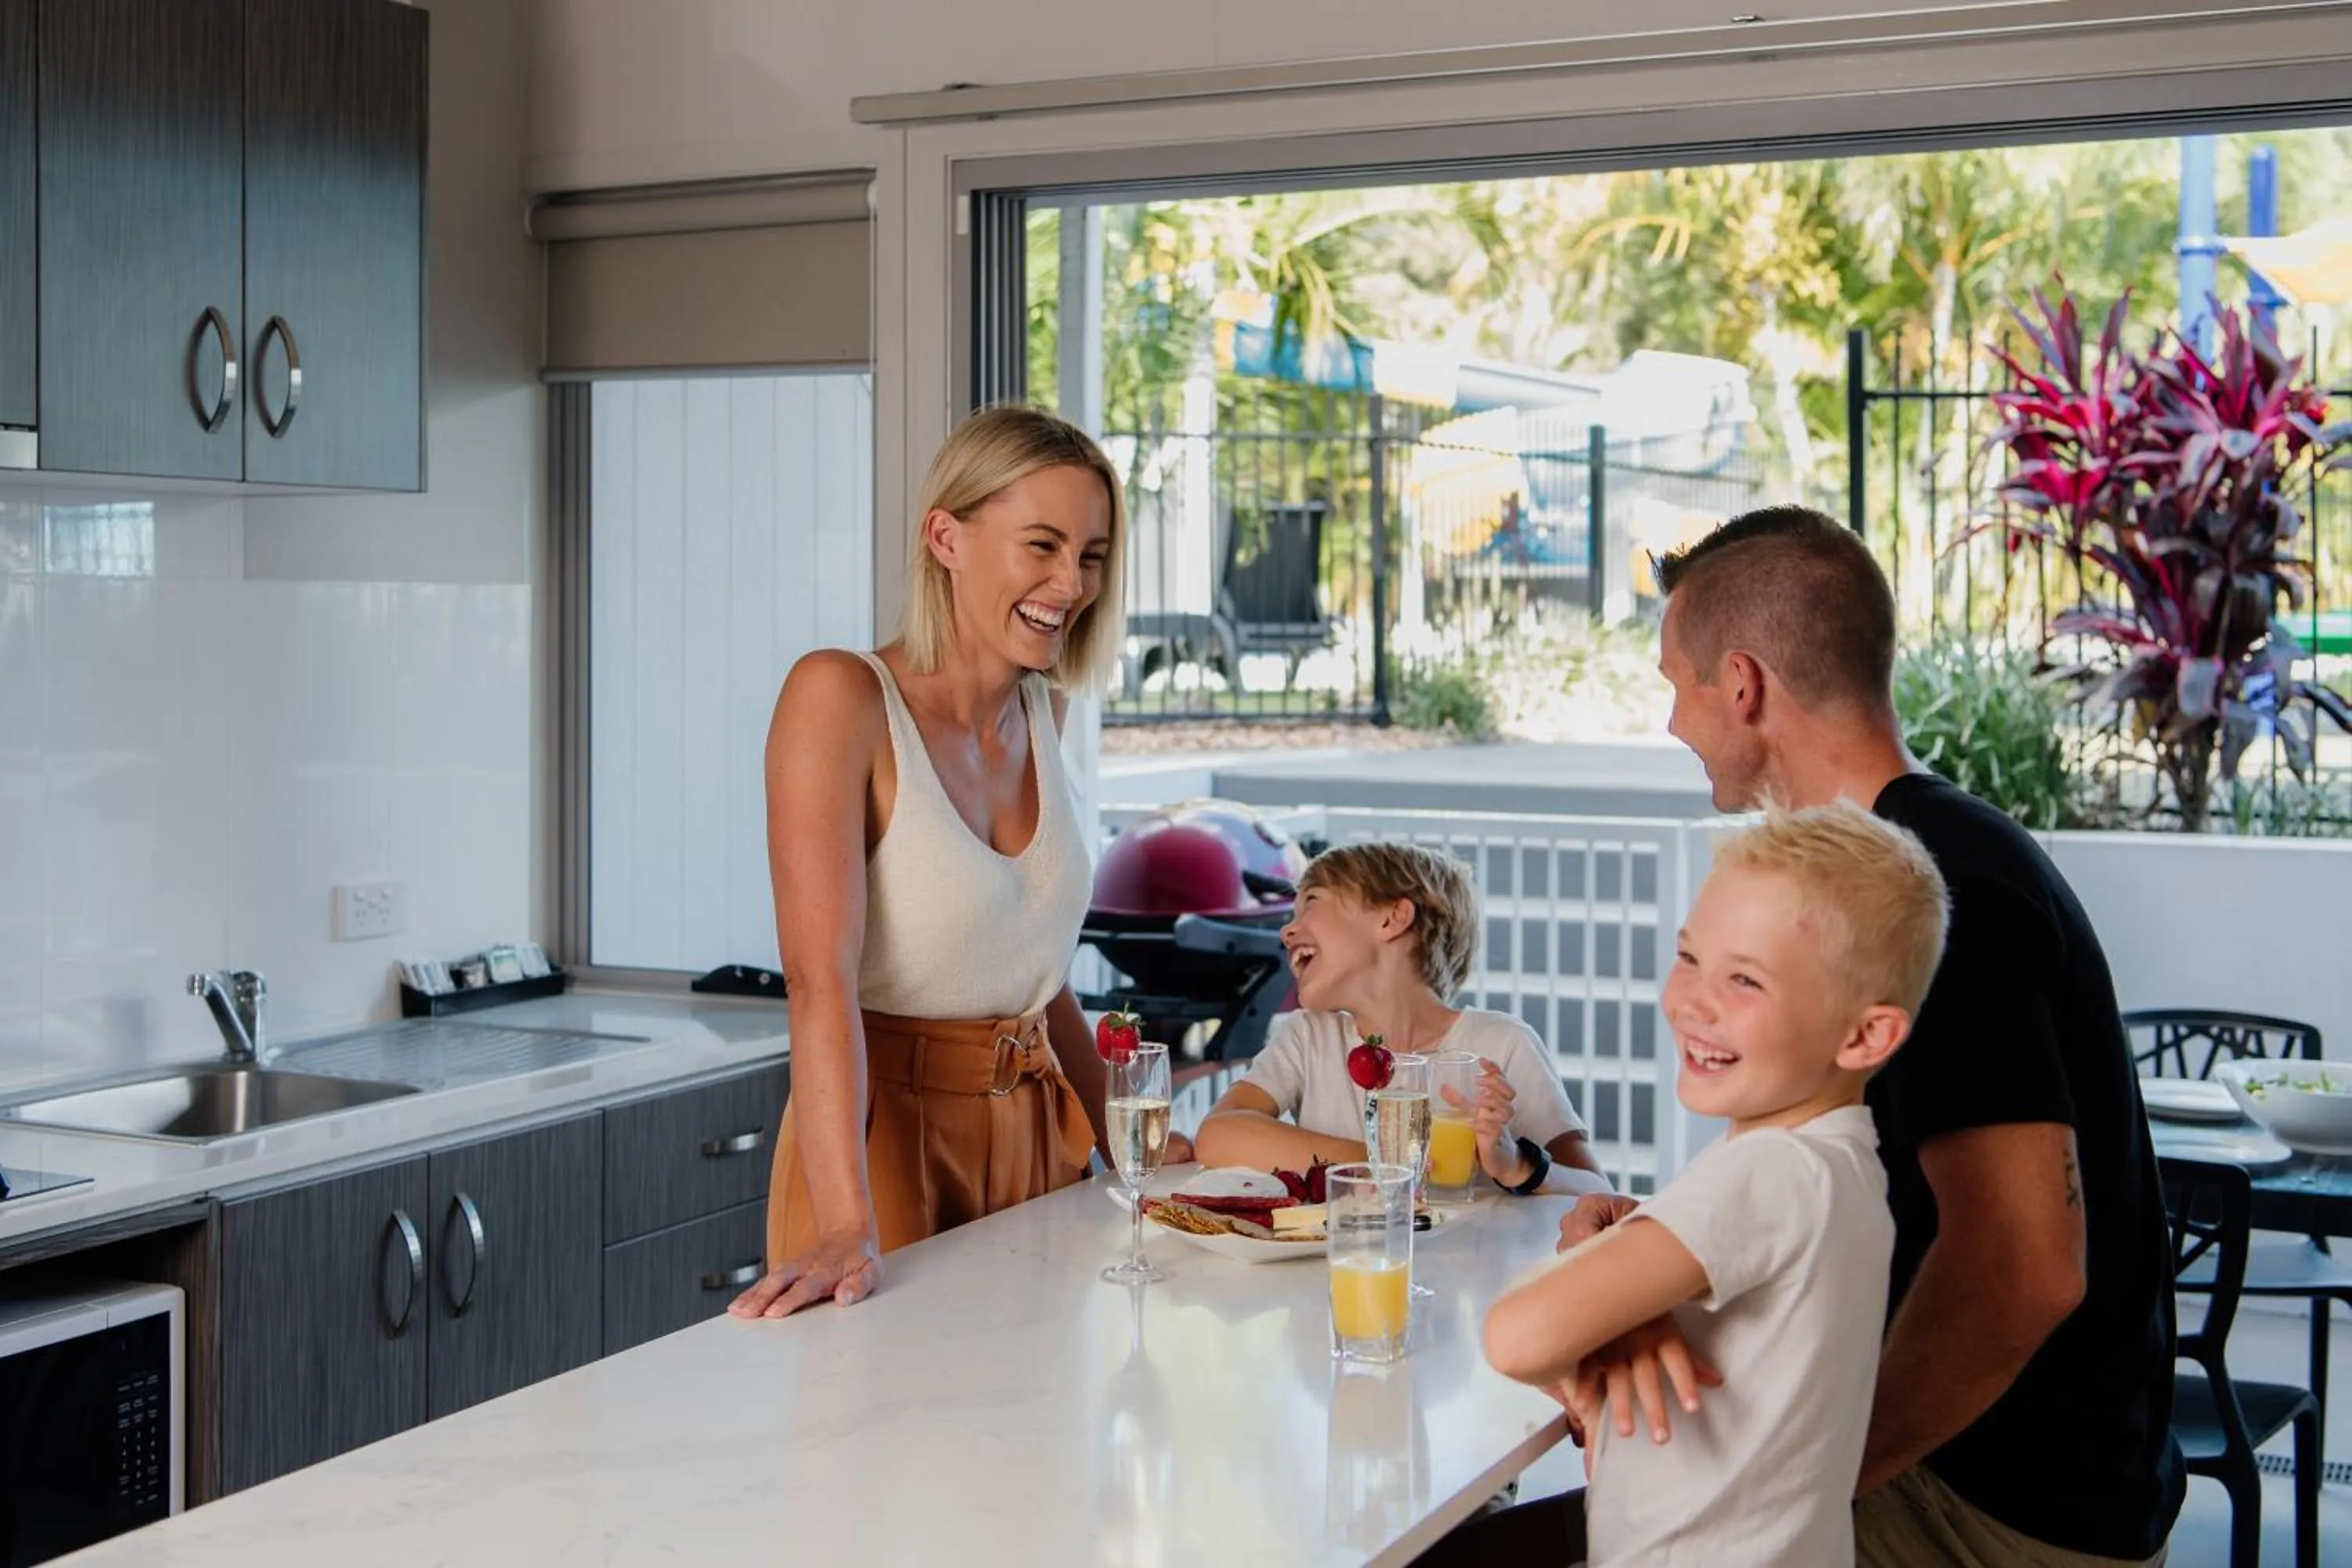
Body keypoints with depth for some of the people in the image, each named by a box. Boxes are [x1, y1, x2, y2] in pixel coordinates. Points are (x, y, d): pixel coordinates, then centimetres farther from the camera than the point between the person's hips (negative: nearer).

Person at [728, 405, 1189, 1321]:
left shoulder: (1040, 712, 7)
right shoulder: (842, 697, -14)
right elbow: (819, 977, -24)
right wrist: (848, 1231, -33)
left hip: (1033, 1134, 7)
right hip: (886, 1135, -6)